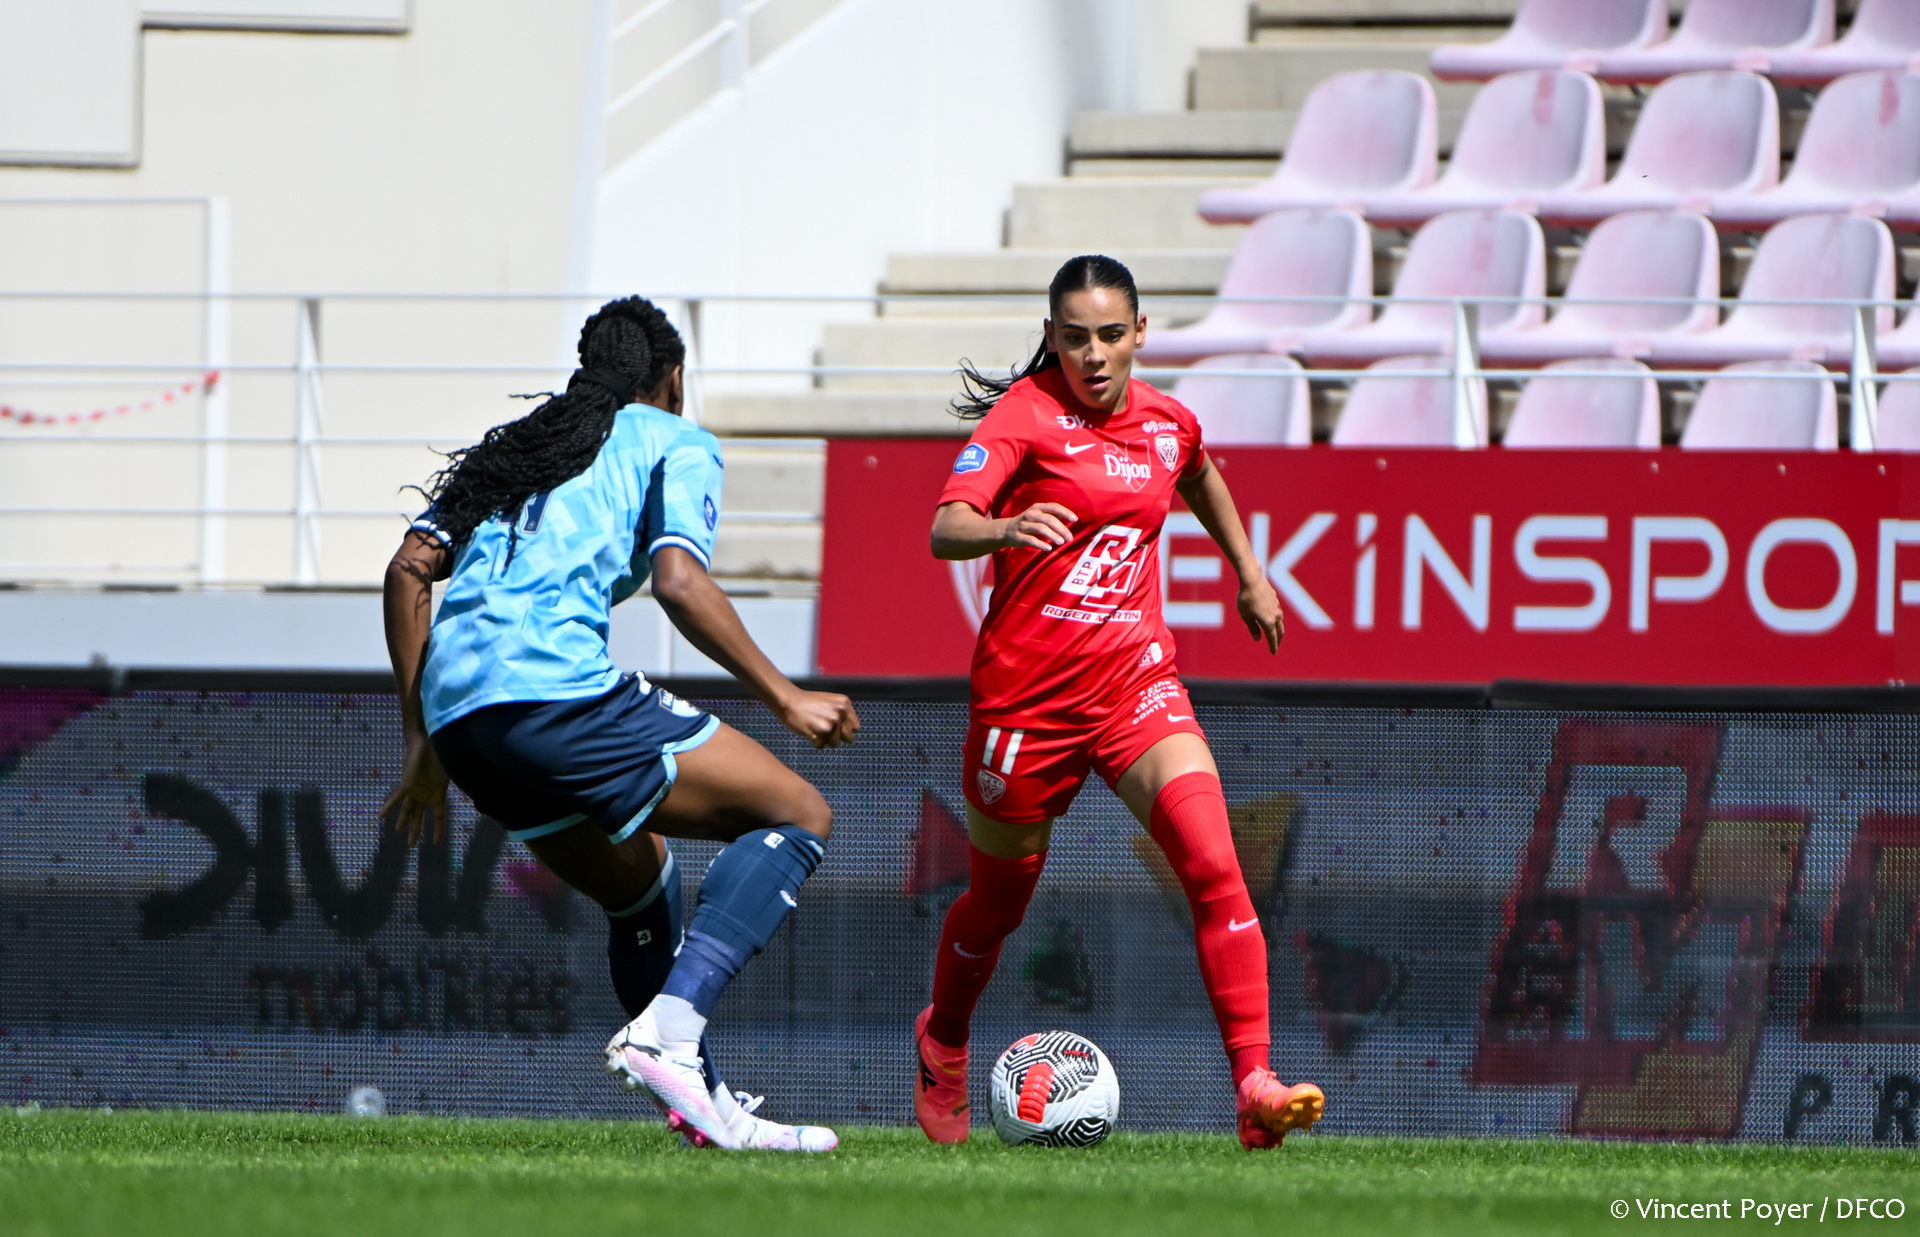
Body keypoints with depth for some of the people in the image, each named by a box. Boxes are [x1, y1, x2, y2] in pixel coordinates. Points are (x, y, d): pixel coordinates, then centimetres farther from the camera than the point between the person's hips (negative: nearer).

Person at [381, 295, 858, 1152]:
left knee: (639, 884, 27)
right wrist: (785, 699, 1)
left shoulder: (513, 446, 29)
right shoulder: (675, 444, 12)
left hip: (456, 711, 7)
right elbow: (679, 582, -6)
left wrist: (423, 744, 21)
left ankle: (704, 1105, 19)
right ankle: (669, 1031, -18)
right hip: (556, 689, -7)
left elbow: (410, 568, 18)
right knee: (798, 817, 1)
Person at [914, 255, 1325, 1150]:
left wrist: (1249, 573, 31)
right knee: (1000, 898, 14)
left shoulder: (1167, 424, 5)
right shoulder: (1025, 415, -12)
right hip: (1028, 689, -3)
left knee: (1214, 866, -18)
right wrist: (1007, 529, -47)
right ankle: (943, 1043, 44)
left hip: (1135, 682, 3)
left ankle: (1253, 1086, -22)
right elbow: (945, 530, -27)